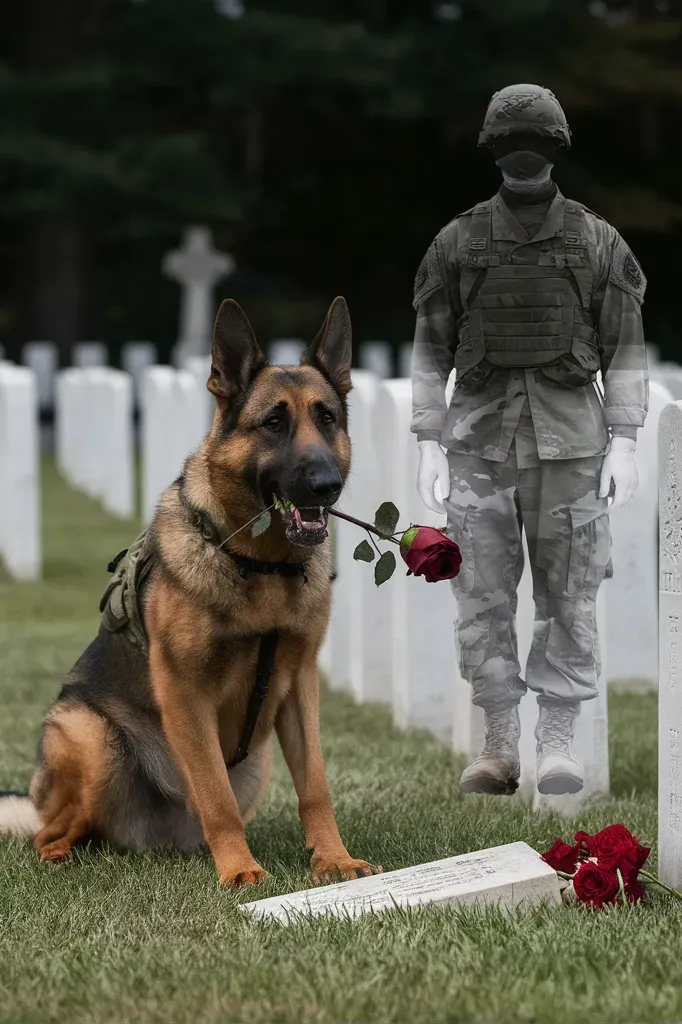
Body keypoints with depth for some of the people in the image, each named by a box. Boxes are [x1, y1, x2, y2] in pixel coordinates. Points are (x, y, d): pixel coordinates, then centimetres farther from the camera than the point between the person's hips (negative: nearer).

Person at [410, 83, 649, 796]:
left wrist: (624, 444, -6)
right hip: (480, 437, 1)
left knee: (569, 596, -1)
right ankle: (499, 746, 6)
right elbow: (431, 351, 6)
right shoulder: (457, 243, 4)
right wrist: (428, 445, -1)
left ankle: (558, 743, 5)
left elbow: (625, 351, 2)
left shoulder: (598, 243, 2)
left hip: (569, 439, -1)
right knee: (483, 598, -1)